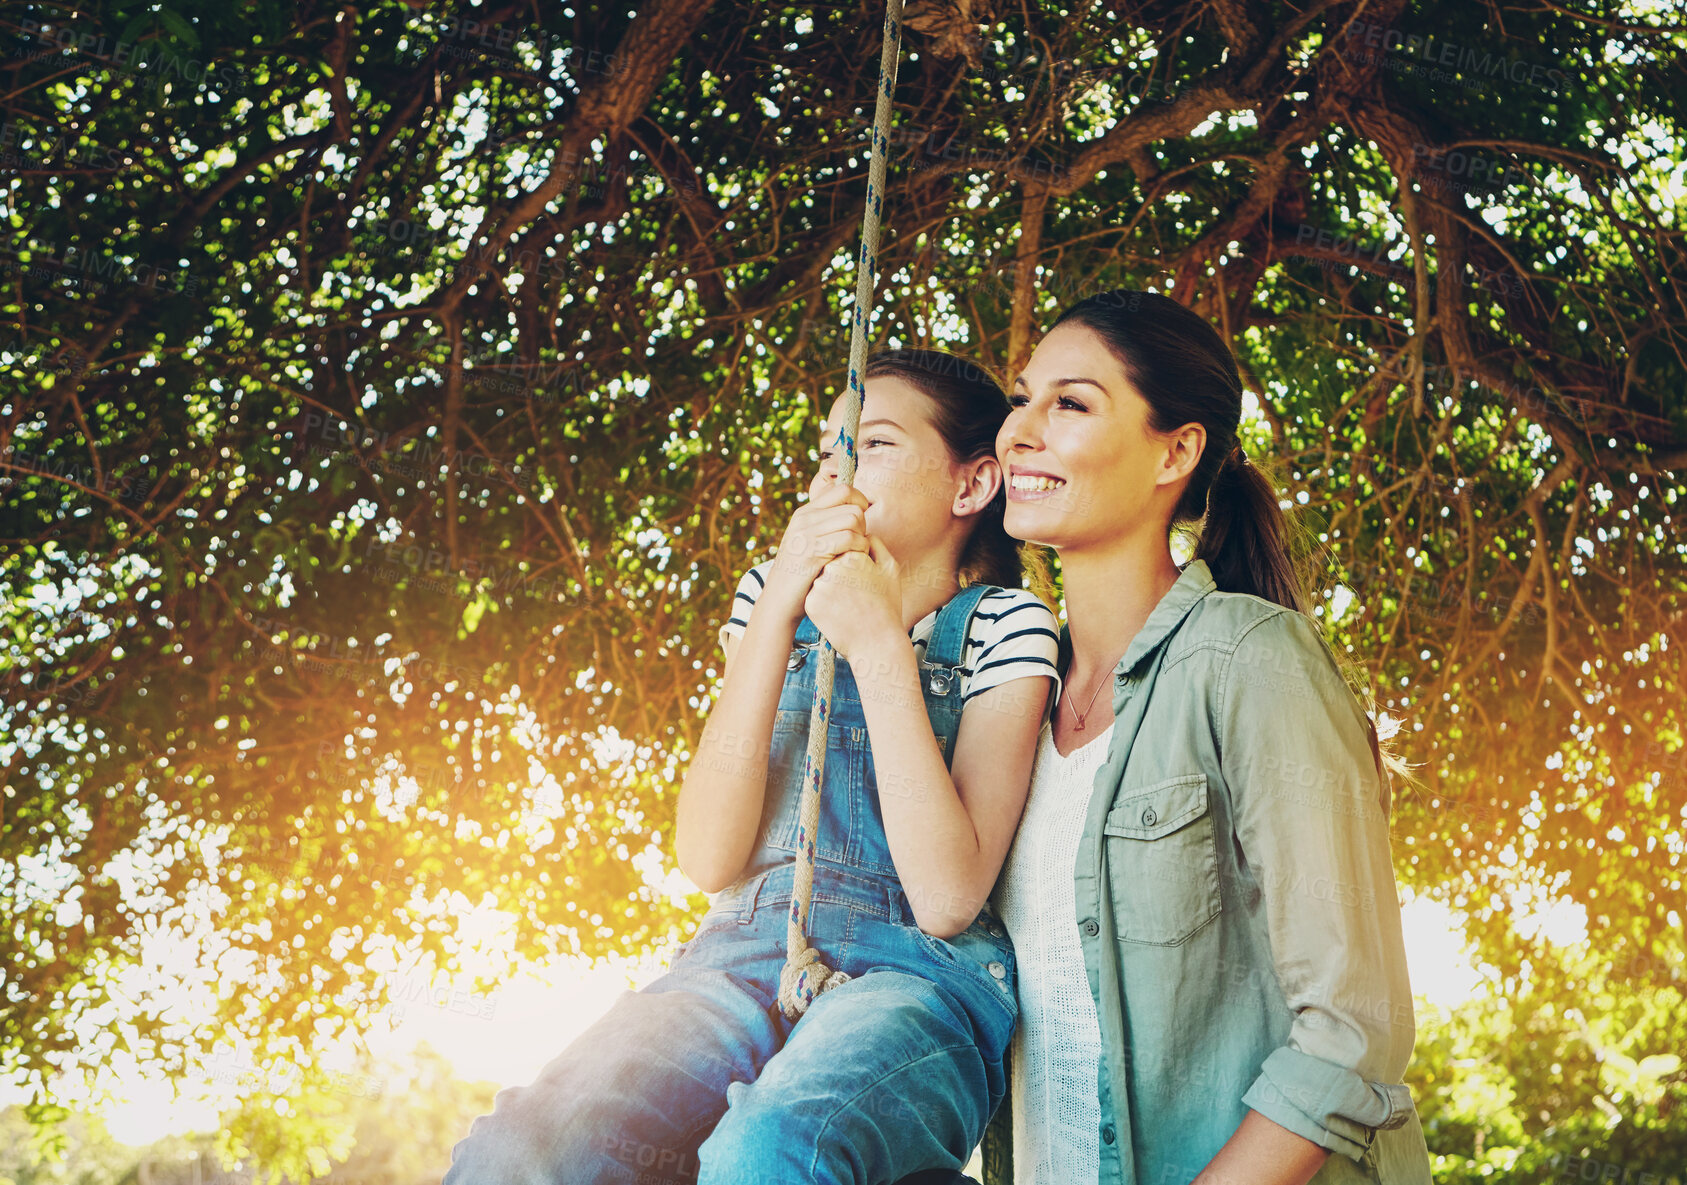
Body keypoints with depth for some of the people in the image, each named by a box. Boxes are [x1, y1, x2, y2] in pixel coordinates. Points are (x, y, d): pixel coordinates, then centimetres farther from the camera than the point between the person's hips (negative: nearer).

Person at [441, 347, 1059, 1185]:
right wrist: (778, 610, -5)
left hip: (911, 982, -3)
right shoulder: (770, 595, 17)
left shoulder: (1000, 623, 7)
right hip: (740, 965, 3)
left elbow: (947, 897, -7)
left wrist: (879, 643, -9)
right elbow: (707, 857, 2)